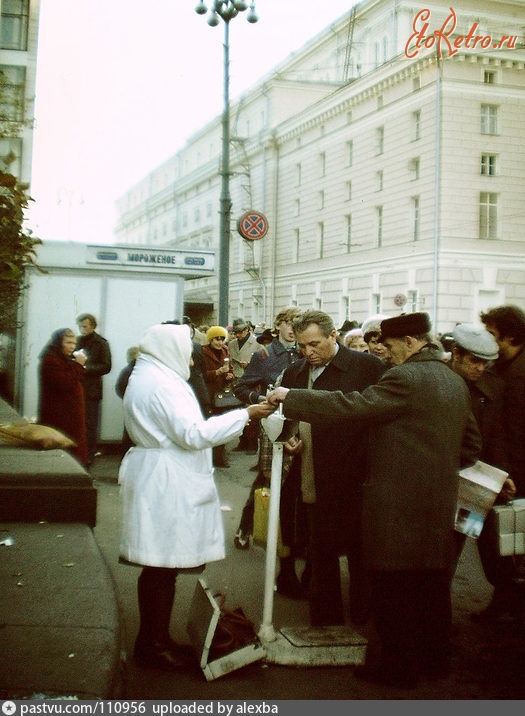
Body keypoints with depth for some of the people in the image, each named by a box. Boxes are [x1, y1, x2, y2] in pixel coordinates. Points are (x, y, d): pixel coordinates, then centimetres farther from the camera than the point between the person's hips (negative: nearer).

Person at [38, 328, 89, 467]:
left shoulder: (65, 360, 19)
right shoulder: (50, 361, -13)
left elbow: (75, 382, 21)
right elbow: (65, 383, -22)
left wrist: (79, 366, 6)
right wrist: (79, 365, -17)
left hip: (72, 415, 10)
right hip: (59, 417, -10)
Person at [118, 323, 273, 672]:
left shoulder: (148, 378, 18)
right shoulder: (163, 383, -16)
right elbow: (193, 433, -21)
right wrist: (245, 415, -18)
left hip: (157, 477, 11)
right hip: (166, 483, -11)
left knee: (160, 566, 15)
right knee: (163, 567, -2)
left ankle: (153, 639, 23)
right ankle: (155, 644, 8)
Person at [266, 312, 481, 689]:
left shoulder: (405, 377, -17)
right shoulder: (455, 380, 10)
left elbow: (352, 406, -21)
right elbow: (471, 443, 15)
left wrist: (290, 397, -15)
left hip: (398, 501, -8)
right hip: (441, 499, 9)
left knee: (394, 584, 4)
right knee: (433, 583, 18)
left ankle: (400, 665, 14)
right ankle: (435, 657, 30)